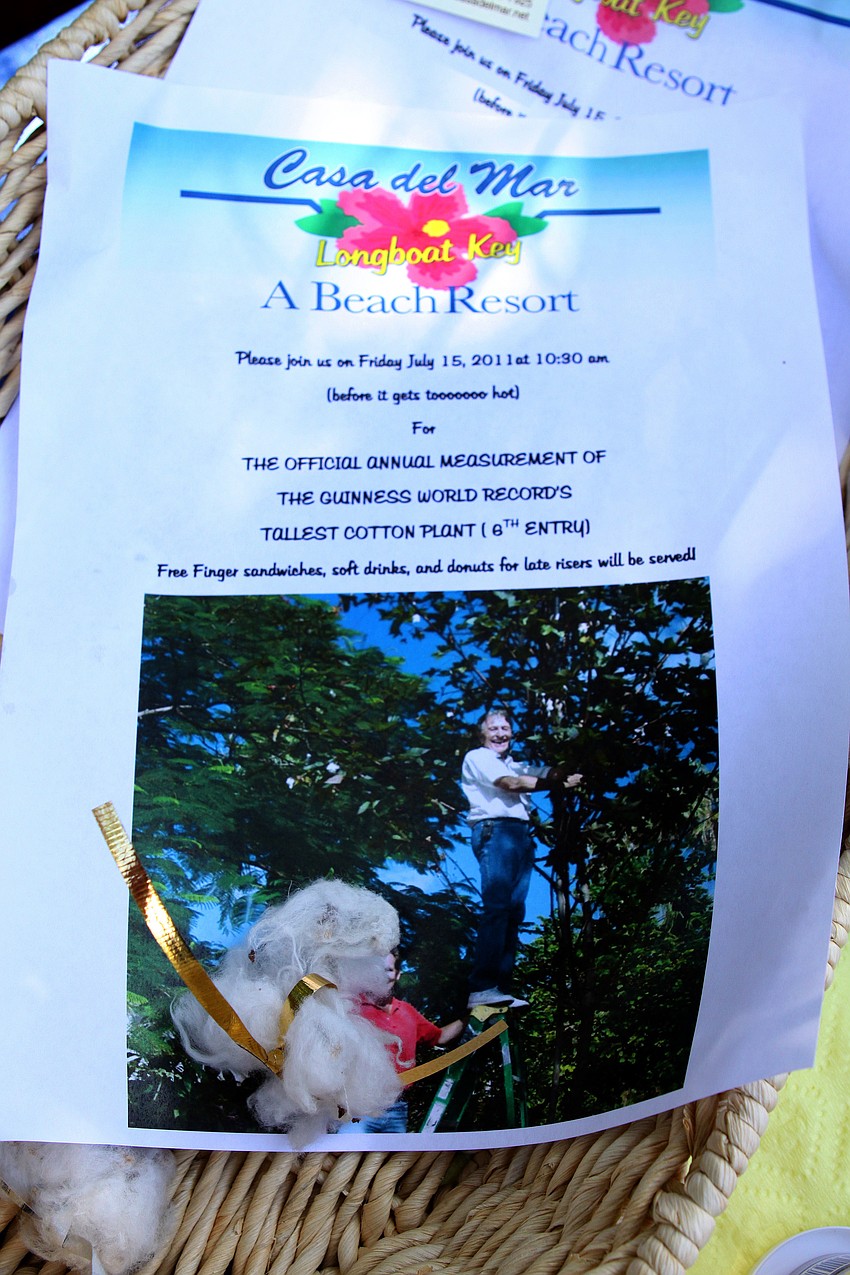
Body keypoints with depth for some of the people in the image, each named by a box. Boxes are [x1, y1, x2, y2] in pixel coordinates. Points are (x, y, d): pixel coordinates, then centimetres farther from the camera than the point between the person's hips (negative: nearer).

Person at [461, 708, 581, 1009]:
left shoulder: (516, 765, 30)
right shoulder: (476, 757, 7)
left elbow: (552, 772, 16)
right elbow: (510, 784, -7)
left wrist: (565, 773, -8)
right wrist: (559, 782, -4)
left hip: (521, 835, 8)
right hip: (494, 830, -8)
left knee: (514, 911, 2)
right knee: (497, 906, -18)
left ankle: (500, 989, 3)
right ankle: (482, 988, -22)